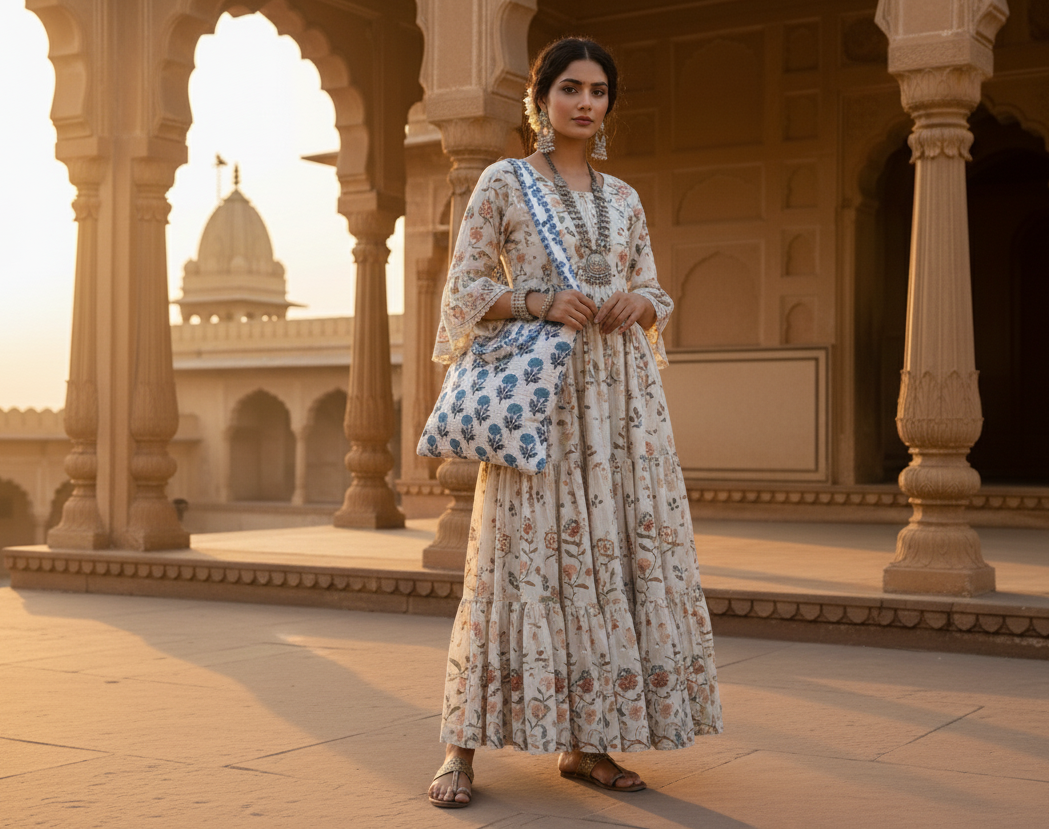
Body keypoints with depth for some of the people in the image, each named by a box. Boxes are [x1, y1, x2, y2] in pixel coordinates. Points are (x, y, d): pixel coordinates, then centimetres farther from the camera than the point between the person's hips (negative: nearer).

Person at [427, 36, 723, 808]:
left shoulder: (624, 198, 16)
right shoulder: (503, 183, 3)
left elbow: (655, 298, 16)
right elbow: (466, 290, -1)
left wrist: (634, 301, -6)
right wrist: (542, 299, -16)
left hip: (621, 391, 5)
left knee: (618, 547, 0)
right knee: (525, 554, -9)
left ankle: (585, 741, 9)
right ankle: (462, 751, -2)